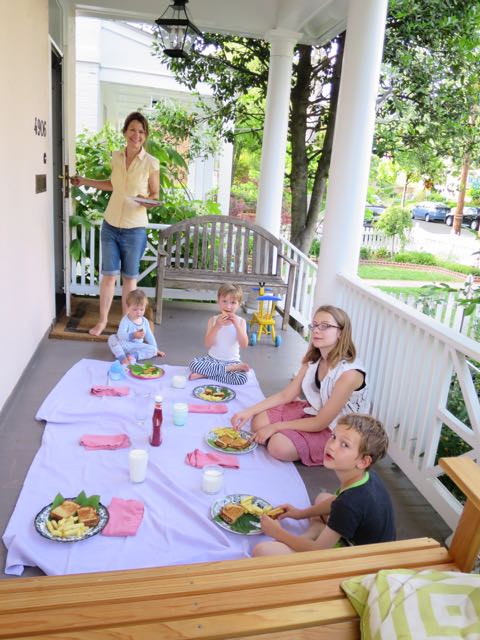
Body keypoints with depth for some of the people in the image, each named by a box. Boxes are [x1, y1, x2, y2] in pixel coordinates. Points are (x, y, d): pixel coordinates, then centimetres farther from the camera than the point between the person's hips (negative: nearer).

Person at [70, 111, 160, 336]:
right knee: (108, 274, 9)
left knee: (129, 277, 9)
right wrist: (85, 181, 16)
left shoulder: (151, 163, -11)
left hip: (134, 230, -3)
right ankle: (102, 319, 24)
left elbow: (155, 194, -2)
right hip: (110, 225, 3)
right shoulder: (116, 157, 2)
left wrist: (148, 202, -24)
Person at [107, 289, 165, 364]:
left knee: (153, 350, -19)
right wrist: (133, 335, -41)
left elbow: (149, 336, 14)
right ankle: (122, 357, -35)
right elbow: (120, 335, -26)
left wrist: (156, 349, 15)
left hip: (137, 347, 3)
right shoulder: (125, 321, -13)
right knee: (112, 338, -27)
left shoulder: (145, 321, 4)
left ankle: (134, 355, -30)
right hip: (124, 346, -3)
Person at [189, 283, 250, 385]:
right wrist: (217, 326, -23)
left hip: (232, 361, -1)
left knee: (242, 378, -31)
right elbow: (207, 345, -12)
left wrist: (237, 325, -23)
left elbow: (244, 345, -14)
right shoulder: (213, 320, -2)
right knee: (193, 364, -27)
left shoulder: (240, 321, -2)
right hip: (212, 359, 1)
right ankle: (229, 369, -19)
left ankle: (206, 374, -17)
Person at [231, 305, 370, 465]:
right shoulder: (313, 359, -5)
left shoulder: (349, 373, -29)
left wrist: (276, 427, -18)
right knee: (259, 422, -9)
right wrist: (250, 411, -12)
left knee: (280, 446, -25)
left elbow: (320, 423, -23)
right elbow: (286, 395, 0)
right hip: (312, 412, 7)